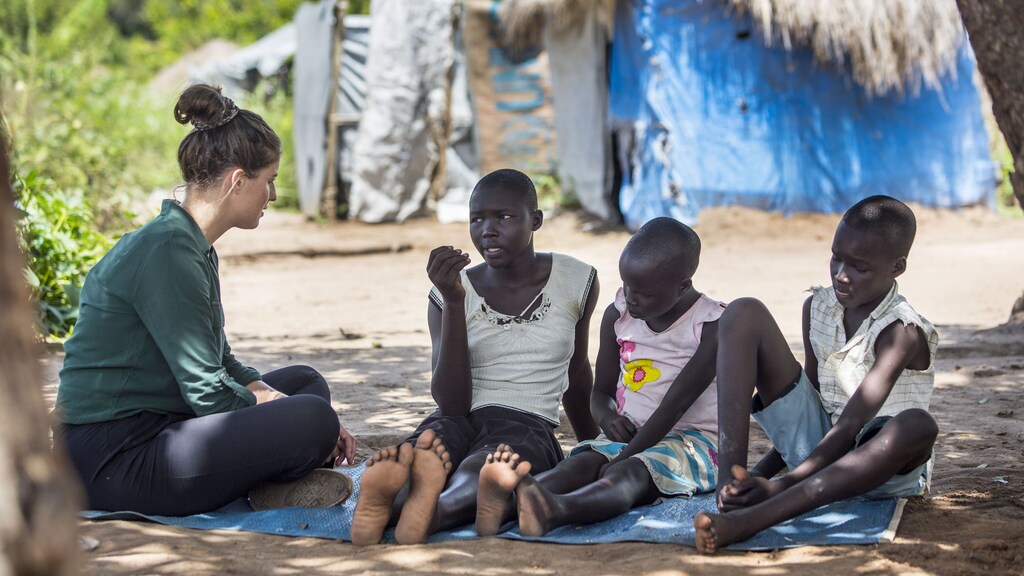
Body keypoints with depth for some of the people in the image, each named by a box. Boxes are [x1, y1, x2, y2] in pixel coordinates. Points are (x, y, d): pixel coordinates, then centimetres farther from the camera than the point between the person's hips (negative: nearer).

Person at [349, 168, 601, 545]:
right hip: (461, 422, 1)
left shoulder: (575, 282, 6)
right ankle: (395, 488, -71)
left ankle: (434, 510, -71)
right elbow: (451, 403, -8)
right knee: (439, 433, -38)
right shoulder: (453, 292, 3)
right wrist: (454, 303, -17)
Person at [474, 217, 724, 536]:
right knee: (580, 462, -27)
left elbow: (675, 405, -20)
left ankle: (553, 510, -67)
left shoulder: (713, 327, -12)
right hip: (629, 434, 5)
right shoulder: (618, 315, 7)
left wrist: (621, 459, -25)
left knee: (629, 473, -36)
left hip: (691, 441, -5)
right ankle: (504, 504, -58)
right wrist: (607, 417, -10)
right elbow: (601, 390, 16)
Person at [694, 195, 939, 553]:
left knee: (917, 427, -43)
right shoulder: (817, 308, 2)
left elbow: (849, 426, -26)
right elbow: (809, 399, 11)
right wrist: (761, 472, 0)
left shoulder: (901, 332, -18)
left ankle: (747, 520, -55)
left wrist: (779, 485, -37)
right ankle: (730, 483, -26)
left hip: (883, 463, -5)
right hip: (819, 446, 5)